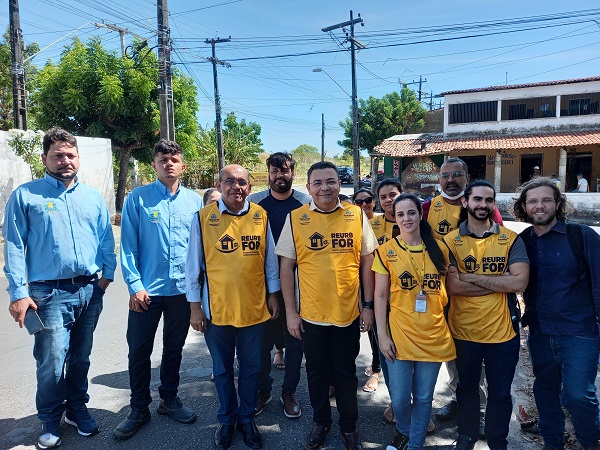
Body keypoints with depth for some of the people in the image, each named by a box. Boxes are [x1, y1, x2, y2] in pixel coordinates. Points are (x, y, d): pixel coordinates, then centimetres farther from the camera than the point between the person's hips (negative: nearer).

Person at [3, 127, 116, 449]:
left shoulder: (93, 197, 10)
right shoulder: (25, 196, -1)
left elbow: (106, 239, 11)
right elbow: (14, 247, -4)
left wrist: (107, 274, 0)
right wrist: (18, 292, -9)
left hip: (90, 291, 4)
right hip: (51, 293, -3)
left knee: (81, 357, 16)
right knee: (52, 362, -1)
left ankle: (77, 408, 35)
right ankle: (50, 421, 23)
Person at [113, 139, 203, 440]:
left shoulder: (194, 201, 3)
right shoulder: (138, 198, -4)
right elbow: (128, 245, -5)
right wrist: (134, 285, -11)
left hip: (184, 289, 2)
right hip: (147, 290, -2)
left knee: (174, 348, 16)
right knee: (139, 351, 8)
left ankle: (169, 399, 35)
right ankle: (139, 409, 27)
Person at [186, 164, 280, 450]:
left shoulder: (260, 216, -1)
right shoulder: (203, 218, -7)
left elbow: (270, 260, 6)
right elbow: (193, 265, -3)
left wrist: (272, 295, 6)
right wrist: (195, 306, -2)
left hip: (254, 308, 1)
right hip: (216, 309, -1)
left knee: (251, 368, 16)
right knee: (222, 370, 17)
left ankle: (246, 418, 37)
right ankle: (227, 420, 38)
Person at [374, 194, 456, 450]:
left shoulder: (438, 249, 2)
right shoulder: (386, 251, -5)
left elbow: (445, 289, 12)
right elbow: (380, 295, -3)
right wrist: (382, 334, -7)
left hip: (433, 335, 2)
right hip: (400, 335, -2)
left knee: (424, 398, 14)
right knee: (400, 398, 8)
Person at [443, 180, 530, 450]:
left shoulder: (511, 239, -4)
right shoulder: (451, 241, -7)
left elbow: (520, 282, -17)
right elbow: (453, 286, -17)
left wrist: (473, 277, -19)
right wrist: (498, 282, -17)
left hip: (503, 331, 1)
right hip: (463, 331, 0)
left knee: (500, 392, 17)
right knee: (467, 387, 20)